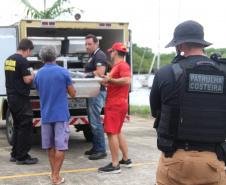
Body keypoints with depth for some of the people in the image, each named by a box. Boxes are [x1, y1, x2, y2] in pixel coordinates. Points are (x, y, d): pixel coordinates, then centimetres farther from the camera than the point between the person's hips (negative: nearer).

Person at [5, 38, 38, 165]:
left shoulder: (9, 59, 12)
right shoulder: (23, 61, -14)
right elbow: (27, 80, -17)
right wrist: (33, 76, 3)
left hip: (11, 96, 9)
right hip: (20, 97, -9)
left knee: (17, 126, 17)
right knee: (26, 127, -4)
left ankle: (15, 154, 21)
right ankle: (22, 157, -2)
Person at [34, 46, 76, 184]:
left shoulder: (38, 74, 5)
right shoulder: (64, 72, -8)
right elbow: (72, 93, -4)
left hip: (45, 114, 4)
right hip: (61, 114, -4)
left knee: (50, 145, 14)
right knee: (60, 146, -1)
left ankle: (54, 171, 20)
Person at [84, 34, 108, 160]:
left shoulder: (99, 55, -11)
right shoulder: (92, 56, 22)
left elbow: (100, 73, -21)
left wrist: (85, 74, -12)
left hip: (97, 92, -11)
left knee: (95, 121, -10)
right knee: (93, 121, 15)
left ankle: (101, 150, -5)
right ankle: (96, 148, 23)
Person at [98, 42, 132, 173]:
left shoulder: (123, 65, -12)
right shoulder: (117, 66, 21)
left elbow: (127, 80, -28)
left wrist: (110, 80, -22)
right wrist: (106, 83, 21)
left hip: (116, 105, -11)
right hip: (116, 103, 11)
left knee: (112, 133, -11)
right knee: (117, 133, 16)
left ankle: (115, 165, -9)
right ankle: (126, 160, 22)